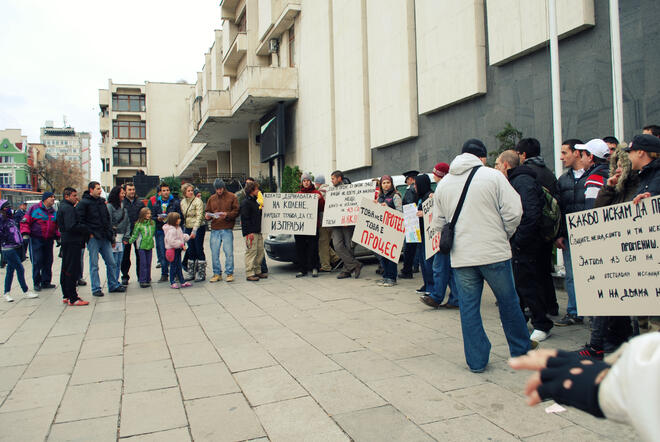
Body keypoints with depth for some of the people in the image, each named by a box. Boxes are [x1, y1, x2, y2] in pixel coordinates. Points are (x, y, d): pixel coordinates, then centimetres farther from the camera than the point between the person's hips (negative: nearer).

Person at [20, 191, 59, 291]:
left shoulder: (53, 212, 14)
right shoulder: (35, 208, -4)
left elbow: (56, 227, 22)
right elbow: (25, 222, -3)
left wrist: (58, 237, 15)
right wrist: (25, 234, -12)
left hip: (49, 240, 5)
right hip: (36, 239, -5)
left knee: (48, 261, 7)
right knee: (37, 262, -4)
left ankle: (46, 282, 16)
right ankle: (36, 283, 5)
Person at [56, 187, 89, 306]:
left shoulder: (63, 207, 17)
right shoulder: (68, 208, -15)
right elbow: (72, 226, -25)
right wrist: (86, 228, -14)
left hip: (66, 242, 11)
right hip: (72, 242, -11)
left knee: (66, 269, 15)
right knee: (72, 270, -8)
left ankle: (66, 296, 25)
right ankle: (73, 298, -5)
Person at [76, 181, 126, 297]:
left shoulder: (102, 201, 14)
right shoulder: (83, 203, -5)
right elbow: (80, 220, -11)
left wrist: (111, 236, 13)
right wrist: (89, 233, -15)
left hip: (104, 238, 6)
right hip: (93, 238, -6)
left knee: (111, 262, 8)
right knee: (94, 265, 1)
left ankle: (113, 285, 18)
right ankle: (96, 288, 10)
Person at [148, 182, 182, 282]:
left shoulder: (175, 202, 5)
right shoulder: (155, 203, 12)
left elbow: (180, 215, 1)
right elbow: (151, 217, 11)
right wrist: (158, 218, -9)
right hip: (160, 231, 2)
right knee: (162, 253, 3)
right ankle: (164, 274, 11)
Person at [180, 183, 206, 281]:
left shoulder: (198, 201, -11)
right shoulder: (182, 202, 8)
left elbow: (199, 216, -18)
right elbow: (183, 216, 17)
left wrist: (194, 230, -24)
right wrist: (185, 225, 9)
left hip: (198, 228, -6)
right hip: (188, 228, 6)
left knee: (199, 250, -2)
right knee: (191, 251, 11)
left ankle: (201, 273, 6)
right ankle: (191, 273, 20)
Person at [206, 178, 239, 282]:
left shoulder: (232, 197, 4)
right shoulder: (211, 199, 16)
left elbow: (236, 211, -1)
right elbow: (208, 211, 20)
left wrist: (227, 215, -18)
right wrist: (208, 216, -3)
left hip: (227, 229, -4)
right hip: (215, 229, 4)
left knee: (228, 252, -3)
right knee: (214, 253, 3)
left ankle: (229, 273, 9)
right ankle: (217, 273, 15)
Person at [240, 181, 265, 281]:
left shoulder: (255, 202, 18)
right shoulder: (245, 203, -10)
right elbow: (245, 218, -16)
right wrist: (249, 232, -19)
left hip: (258, 232, 9)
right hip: (250, 233, -9)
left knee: (260, 251, 10)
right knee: (251, 252, -7)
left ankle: (257, 271, 19)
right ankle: (249, 274, -4)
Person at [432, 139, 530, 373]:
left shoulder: (443, 184, 8)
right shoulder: (493, 176, -5)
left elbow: (438, 223, 11)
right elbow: (513, 212, -9)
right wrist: (504, 235, 8)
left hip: (461, 257, 2)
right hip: (495, 253, -2)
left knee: (468, 308, 9)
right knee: (508, 302, 15)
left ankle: (476, 360, 14)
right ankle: (521, 350, 31)